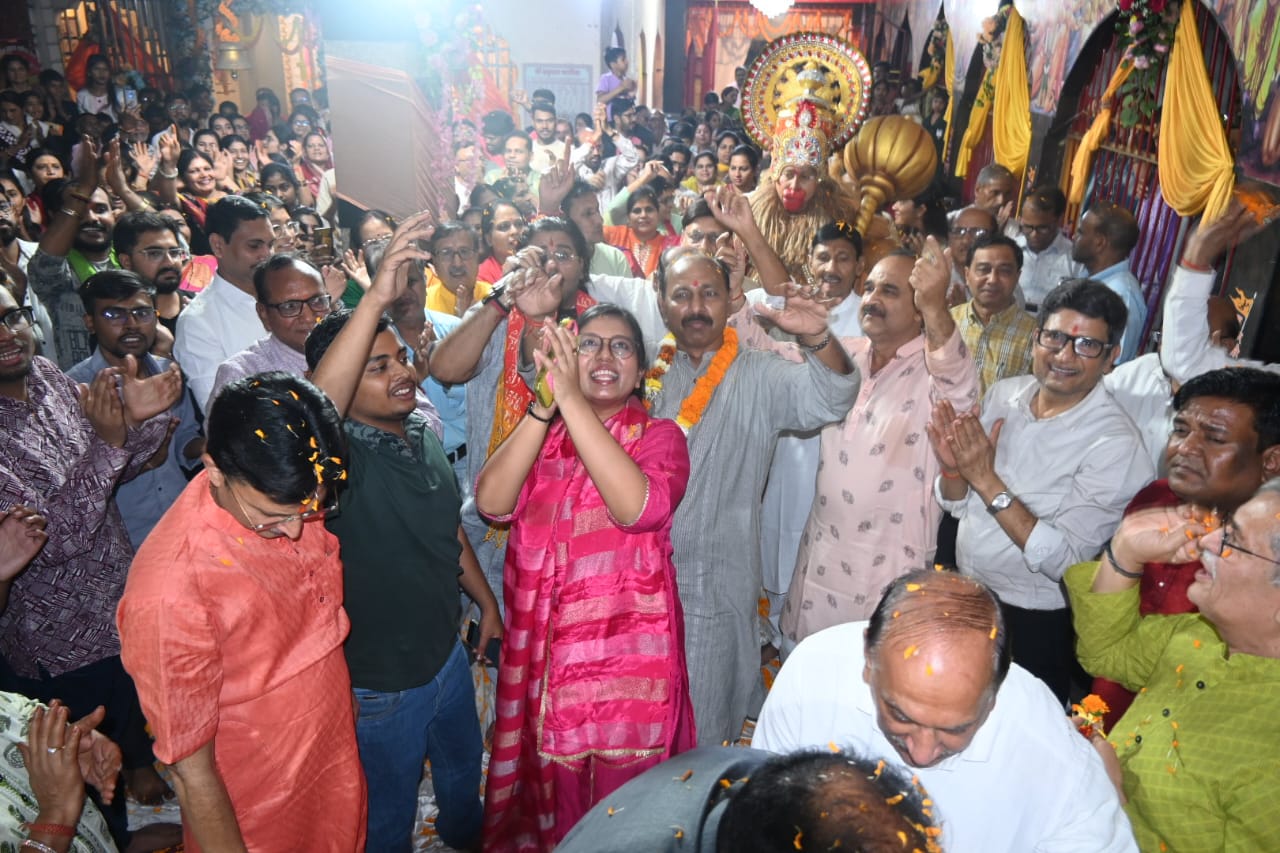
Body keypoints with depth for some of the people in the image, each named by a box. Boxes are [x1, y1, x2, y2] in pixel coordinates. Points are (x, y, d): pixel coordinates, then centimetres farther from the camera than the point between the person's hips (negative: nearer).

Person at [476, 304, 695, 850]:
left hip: (628, 655, -3)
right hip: (543, 651, 3)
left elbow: (638, 507, -25)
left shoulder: (660, 436, -3)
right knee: (549, 794, 19)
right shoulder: (538, 433, 6)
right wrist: (544, 404, -23)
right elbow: (492, 501, -13)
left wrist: (571, 400, -27)